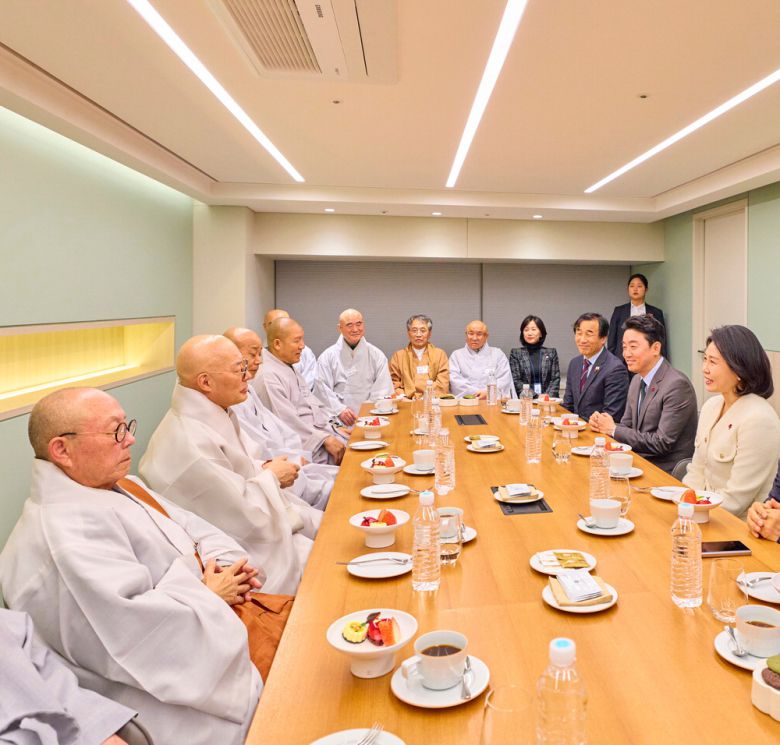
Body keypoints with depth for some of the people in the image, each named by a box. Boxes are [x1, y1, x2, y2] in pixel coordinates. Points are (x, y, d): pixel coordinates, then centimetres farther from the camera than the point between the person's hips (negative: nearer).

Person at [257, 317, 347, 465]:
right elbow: (288, 422, -20)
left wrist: (334, 428, 11)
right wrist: (325, 439, -19)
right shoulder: (268, 376, -15)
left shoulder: (291, 369, 18)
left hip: (322, 431, 10)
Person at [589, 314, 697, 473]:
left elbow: (662, 443, -20)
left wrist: (614, 429, -14)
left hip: (665, 471, -7)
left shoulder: (677, 385, -18)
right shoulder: (637, 380, 8)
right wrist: (601, 423, -8)